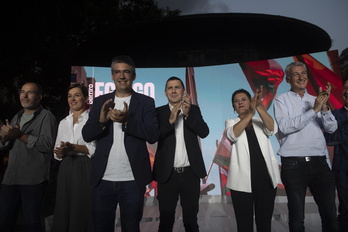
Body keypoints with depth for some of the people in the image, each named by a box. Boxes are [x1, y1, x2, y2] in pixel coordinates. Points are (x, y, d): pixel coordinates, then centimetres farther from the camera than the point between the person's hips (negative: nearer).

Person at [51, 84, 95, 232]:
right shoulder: (63, 122, 15)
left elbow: (95, 149, -10)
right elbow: (58, 154, 15)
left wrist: (73, 147, -20)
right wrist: (61, 152, -8)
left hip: (85, 169, -5)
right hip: (66, 170, 5)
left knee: (84, 211, -1)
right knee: (64, 211, 10)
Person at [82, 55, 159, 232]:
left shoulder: (146, 102, 0)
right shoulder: (100, 101, 7)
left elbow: (153, 136, -10)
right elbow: (86, 135, 1)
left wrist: (127, 120, -24)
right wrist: (101, 120, -20)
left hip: (132, 180, -2)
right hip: (103, 179, 2)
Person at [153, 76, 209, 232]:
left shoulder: (194, 109, 5)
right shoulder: (159, 112, 0)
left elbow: (204, 132, -8)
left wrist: (188, 114, -20)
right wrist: (170, 120, -25)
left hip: (190, 172, 1)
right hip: (167, 174, -1)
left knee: (191, 219, 16)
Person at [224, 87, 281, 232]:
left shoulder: (261, 121, 11)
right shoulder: (231, 122, 7)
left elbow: (272, 129, -11)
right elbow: (233, 134, -16)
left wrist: (258, 106, -22)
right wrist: (251, 112, -25)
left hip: (266, 177, 2)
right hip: (242, 179, -1)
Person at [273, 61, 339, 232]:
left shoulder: (315, 100, 13)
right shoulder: (281, 100, 2)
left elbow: (331, 128, 5)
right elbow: (284, 127, -13)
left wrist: (324, 107, -11)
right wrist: (313, 110, -15)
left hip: (319, 163, 4)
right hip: (294, 164, -4)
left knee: (330, 216, 10)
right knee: (297, 218, 7)